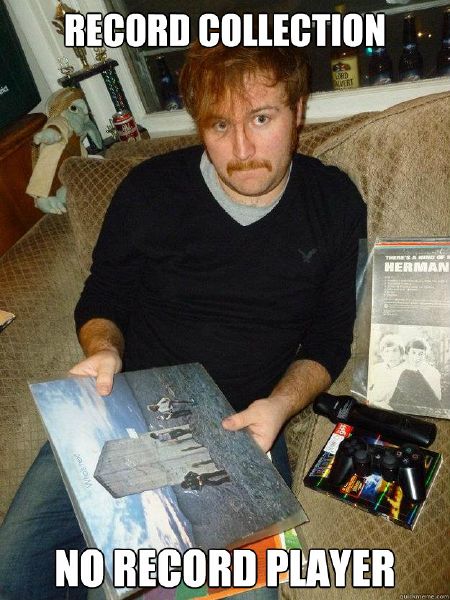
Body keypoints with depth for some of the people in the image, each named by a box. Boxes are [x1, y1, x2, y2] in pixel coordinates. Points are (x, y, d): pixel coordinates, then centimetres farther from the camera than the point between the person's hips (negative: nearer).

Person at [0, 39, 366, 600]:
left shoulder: (334, 203, 0)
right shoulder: (149, 190, -4)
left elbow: (328, 340, 7)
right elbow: (100, 303, 9)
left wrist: (280, 403, -12)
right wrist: (103, 350, -14)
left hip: (244, 425, 1)